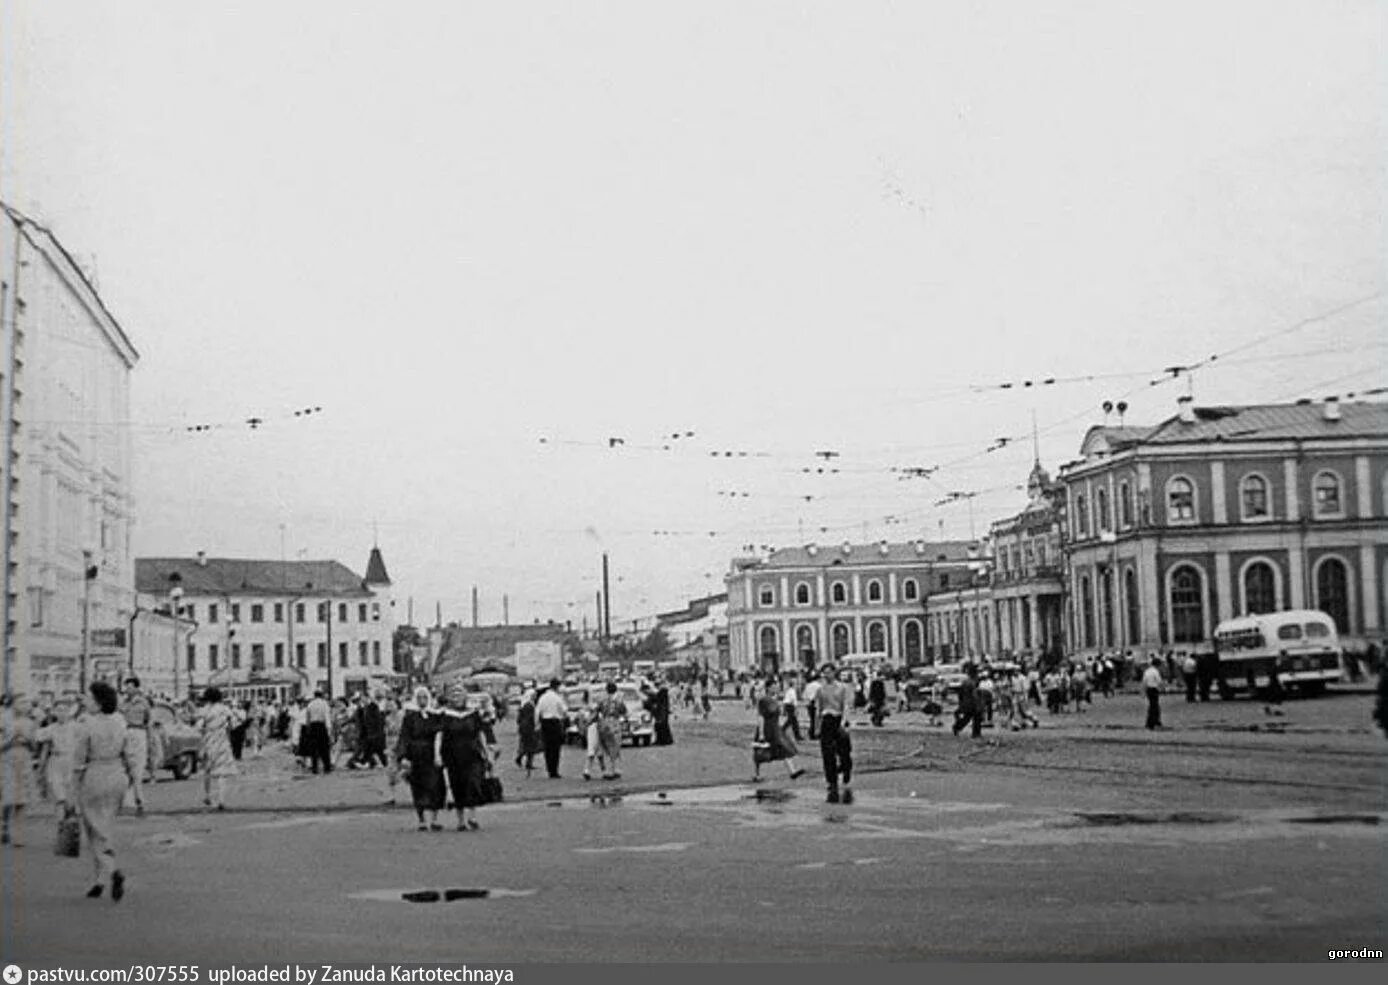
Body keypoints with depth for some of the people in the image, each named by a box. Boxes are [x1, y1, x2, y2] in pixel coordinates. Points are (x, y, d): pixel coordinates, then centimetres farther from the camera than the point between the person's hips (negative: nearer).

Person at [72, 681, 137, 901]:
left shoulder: (88, 725, -15)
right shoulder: (120, 723, 1)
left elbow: (79, 758, -10)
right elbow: (129, 754, 3)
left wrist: (77, 783, 2)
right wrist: (130, 779, 12)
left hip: (94, 778, -5)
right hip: (117, 777, 5)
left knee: (97, 831, 2)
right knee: (106, 828, 16)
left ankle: (113, 871, -19)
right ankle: (101, 881, 21)